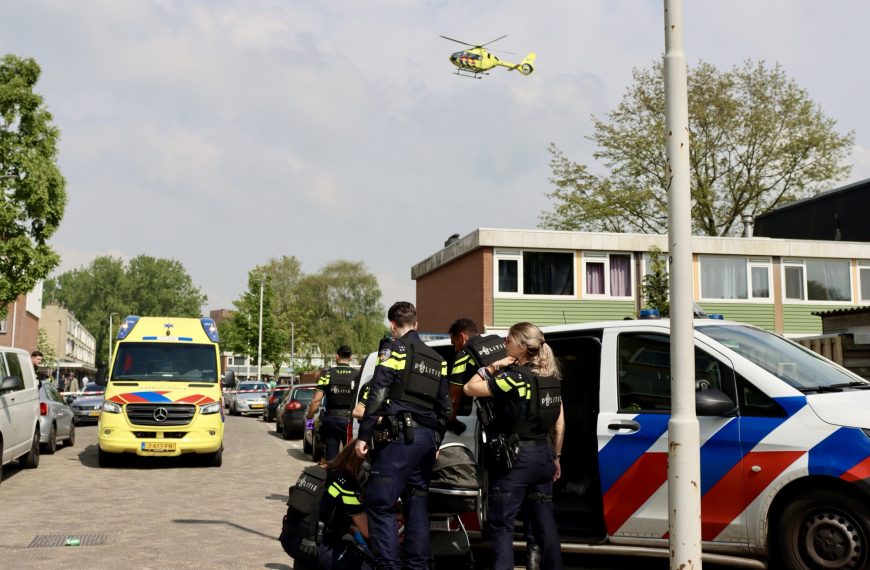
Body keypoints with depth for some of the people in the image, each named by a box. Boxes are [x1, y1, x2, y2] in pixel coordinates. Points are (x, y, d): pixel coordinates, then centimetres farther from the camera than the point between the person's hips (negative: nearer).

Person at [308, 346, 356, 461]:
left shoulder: (327, 374, -1)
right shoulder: (357, 375, -3)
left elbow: (316, 399, -4)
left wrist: (309, 417, 5)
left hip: (331, 419, 1)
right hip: (349, 420, -1)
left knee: (331, 456, 7)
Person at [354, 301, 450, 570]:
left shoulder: (395, 349, -2)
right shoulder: (437, 359, 19)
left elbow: (377, 395, -12)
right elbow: (444, 407, 21)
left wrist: (364, 434, -11)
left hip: (399, 437, -7)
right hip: (427, 437, 7)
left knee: (379, 503, -5)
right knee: (417, 505, 13)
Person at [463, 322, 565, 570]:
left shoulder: (516, 377, -16)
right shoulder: (552, 377, 8)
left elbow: (470, 388, -16)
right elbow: (559, 424, 12)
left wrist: (492, 367, -6)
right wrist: (556, 457, 20)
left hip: (515, 459, -7)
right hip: (543, 454, 8)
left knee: (501, 526, 0)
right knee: (545, 523, 15)